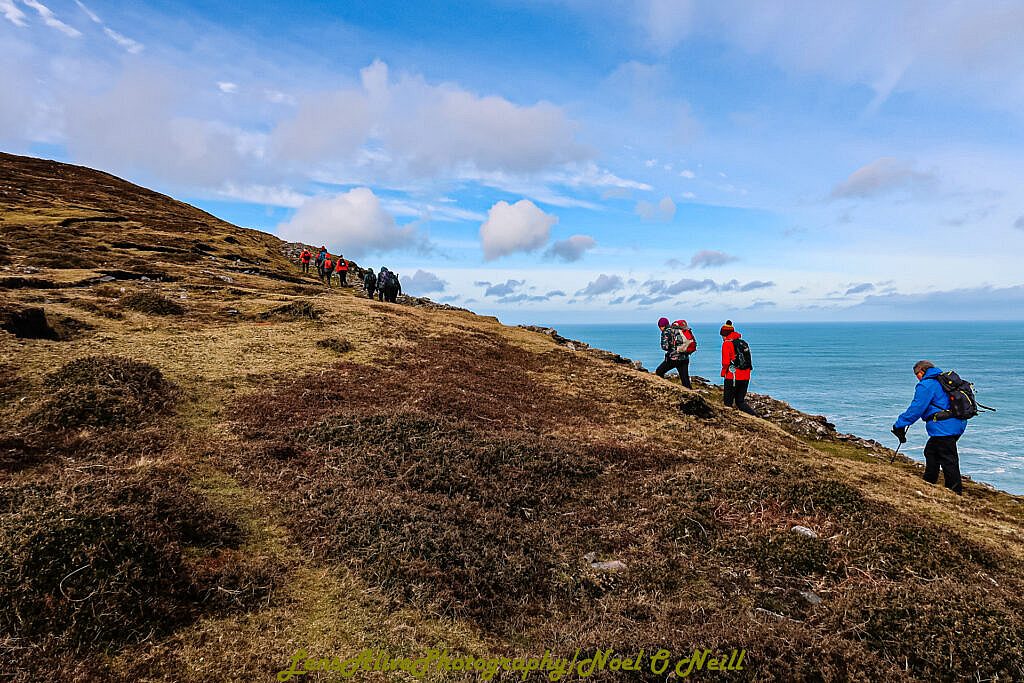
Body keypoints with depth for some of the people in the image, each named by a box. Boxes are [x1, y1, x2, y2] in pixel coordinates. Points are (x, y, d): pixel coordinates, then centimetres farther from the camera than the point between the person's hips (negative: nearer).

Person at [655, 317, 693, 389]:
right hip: (685, 358, 6)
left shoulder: (666, 332, -2)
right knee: (685, 379, 7)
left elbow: (665, 346, -11)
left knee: (659, 372, 13)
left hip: (674, 358, -6)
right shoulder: (679, 329, 17)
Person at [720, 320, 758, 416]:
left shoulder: (727, 343, -7)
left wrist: (723, 373, 3)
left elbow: (726, 362, -12)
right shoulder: (744, 343, 14)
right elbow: (748, 360, 15)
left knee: (728, 402, 2)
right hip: (746, 377, 7)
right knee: (740, 401, 15)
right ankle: (755, 416, 0)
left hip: (733, 377, -7)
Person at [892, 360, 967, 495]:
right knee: (931, 452, 21)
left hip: (944, 428, -10)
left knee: (948, 460, -3)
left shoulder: (926, 385, -12)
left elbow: (916, 408, -16)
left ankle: (955, 492, 3)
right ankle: (928, 484, 29)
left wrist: (899, 425, -11)